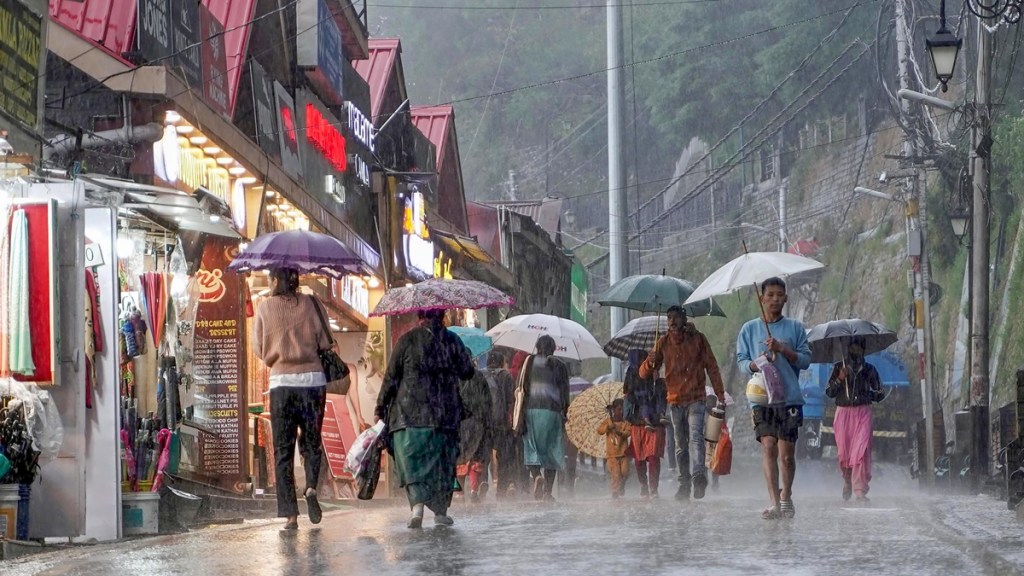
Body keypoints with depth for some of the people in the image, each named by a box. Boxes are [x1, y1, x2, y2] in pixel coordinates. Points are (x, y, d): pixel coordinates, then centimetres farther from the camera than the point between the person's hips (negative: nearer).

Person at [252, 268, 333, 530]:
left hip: (281, 382, -1)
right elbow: (325, 341, 1)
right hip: (313, 378, 1)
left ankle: (290, 514, -3)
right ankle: (311, 488, -12)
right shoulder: (310, 302, 2)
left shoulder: (265, 308, 2)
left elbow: (258, 349, 6)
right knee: (311, 440, 15)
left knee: (283, 448, 3)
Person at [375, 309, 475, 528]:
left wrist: (380, 407, 7)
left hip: (410, 413, -2)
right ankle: (441, 511, 13)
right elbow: (467, 372, 9)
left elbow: (391, 377, -1)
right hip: (445, 415, 2)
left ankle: (418, 504, -23)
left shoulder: (407, 340, -3)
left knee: (411, 461, -2)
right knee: (442, 461, 12)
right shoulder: (452, 340, 2)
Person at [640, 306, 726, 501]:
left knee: (695, 436, -21)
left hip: (696, 399, -3)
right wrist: (650, 363, -20)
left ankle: (699, 475, -36)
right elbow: (643, 373, 4)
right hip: (675, 400, 3)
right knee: (680, 444, 7)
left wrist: (720, 394, -2)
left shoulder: (698, 339, 1)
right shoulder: (663, 342, 6)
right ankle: (684, 482, 11)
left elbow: (712, 367, 4)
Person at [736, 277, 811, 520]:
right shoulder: (749, 329, 12)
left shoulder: (795, 327, 10)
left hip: (790, 398, 0)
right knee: (768, 446, -12)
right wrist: (756, 364, -13)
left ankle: (786, 497, 22)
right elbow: (741, 362, 9)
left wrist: (782, 349, -9)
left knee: (787, 453, 0)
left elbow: (805, 360, 5)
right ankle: (774, 503, -15)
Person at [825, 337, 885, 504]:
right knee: (844, 452, 1)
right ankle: (847, 481, 29)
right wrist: (839, 379, -9)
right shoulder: (838, 367, 10)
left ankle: (860, 492, -18)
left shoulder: (868, 369, 10)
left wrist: (867, 393, 0)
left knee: (861, 451, -14)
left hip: (862, 412, -1)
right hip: (843, 412, 1)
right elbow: (829, 392, 6)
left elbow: (880, 394, 15)